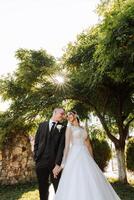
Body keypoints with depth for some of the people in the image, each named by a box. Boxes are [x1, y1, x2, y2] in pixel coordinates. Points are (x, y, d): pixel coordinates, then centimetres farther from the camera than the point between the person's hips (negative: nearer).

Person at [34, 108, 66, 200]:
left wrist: (58, 163, -16)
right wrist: (36, 157, 1)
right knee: (43, 189, 16)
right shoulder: (42, 125, 9)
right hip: (41, 162, 2)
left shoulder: (63, 128, 0)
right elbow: (36, 143, 9)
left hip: (55, 162, -2)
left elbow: (62, 146, -8)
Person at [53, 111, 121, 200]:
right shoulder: (69, 128, 4)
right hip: (75, 157, -5)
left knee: (92, 184, 3)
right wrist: (63, 164, -14)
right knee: (77, 186, -9)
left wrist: (92, 161, 14)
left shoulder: (83, 129, 19)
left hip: (86, 157, 5)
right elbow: (67, 145, -6)